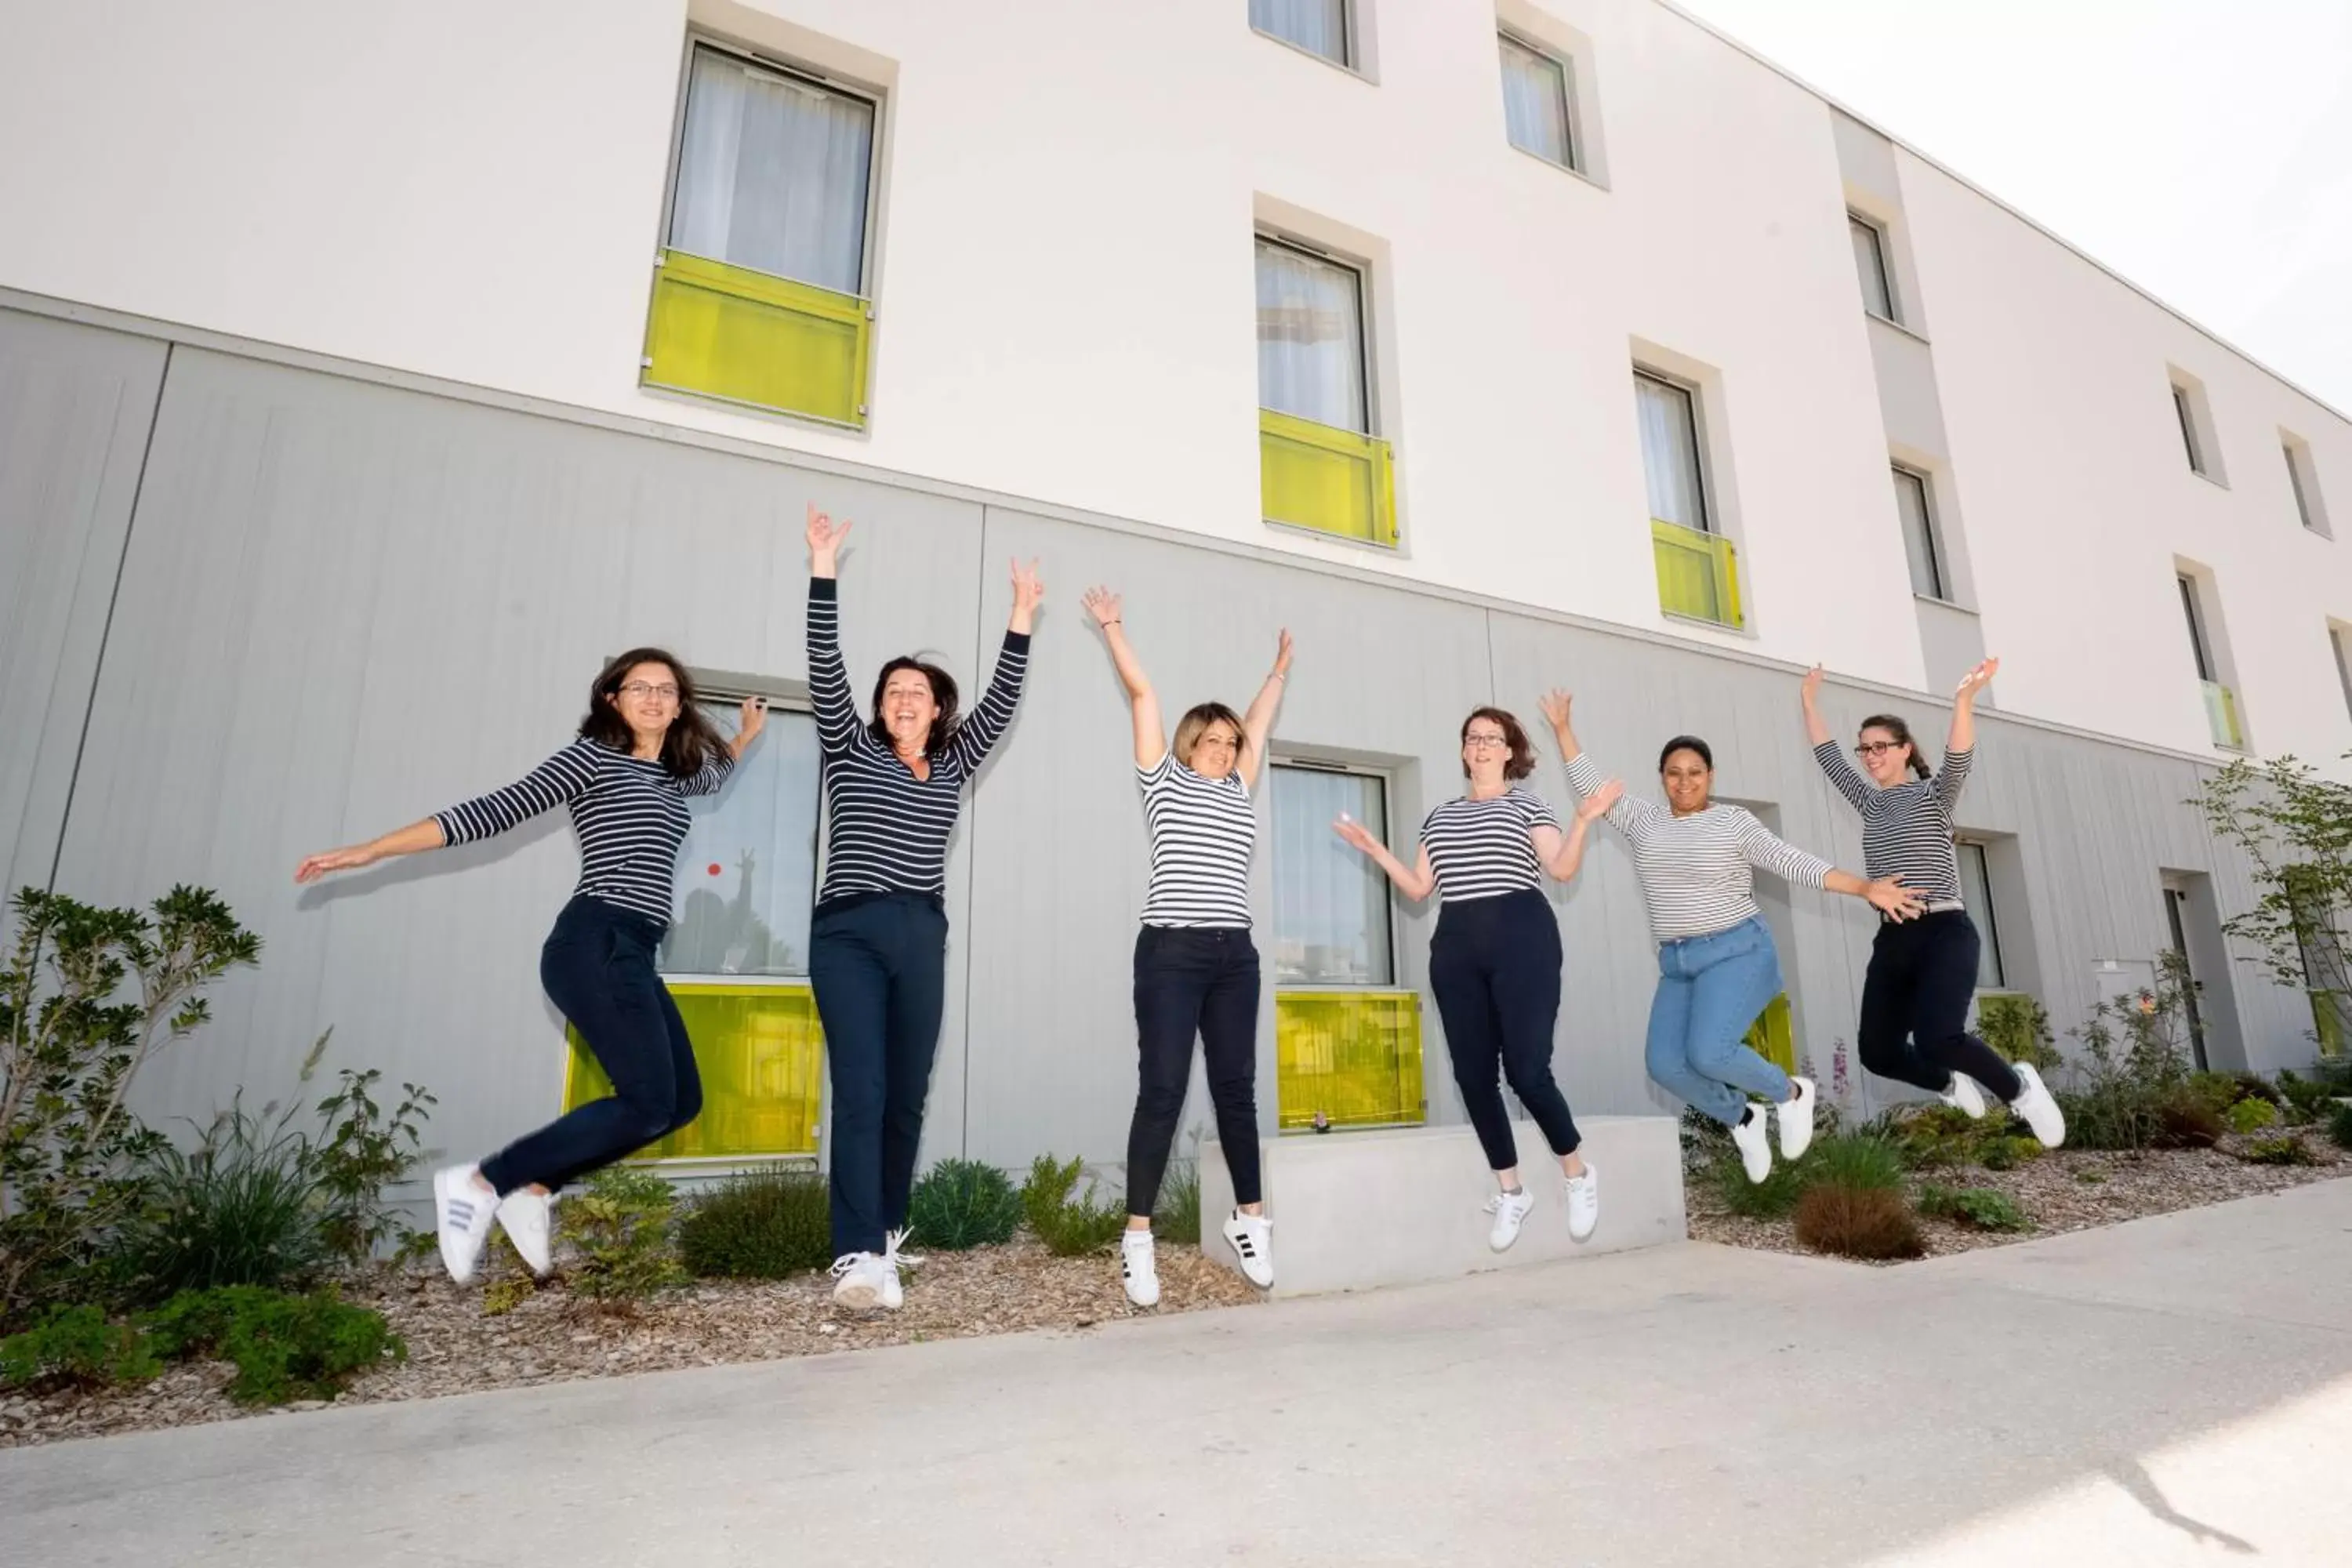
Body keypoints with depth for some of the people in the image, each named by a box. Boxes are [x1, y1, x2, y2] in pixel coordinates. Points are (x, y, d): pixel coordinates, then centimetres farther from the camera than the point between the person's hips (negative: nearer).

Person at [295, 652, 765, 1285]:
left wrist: (747, 735, 41)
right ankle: (478, 1183, -3)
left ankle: (533, 1188, 11)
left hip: (632, 954, 8)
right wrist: (369, 851, -8)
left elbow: (715, 774, 45)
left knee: (681, 1100, 6)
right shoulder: (592, 757, -2)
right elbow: (492, 811, -5)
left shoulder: (673, 775, 18)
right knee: (648, 1103, -15)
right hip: (595, 943, -8)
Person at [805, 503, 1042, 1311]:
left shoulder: (953, 764, 16)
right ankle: (859, 1254, -15)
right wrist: (824, 572, -8)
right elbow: (826, 671, -1)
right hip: (850, 933, -3)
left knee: (907, 1093, 7)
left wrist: (1021, 618, 5)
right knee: (861, 1091, -13)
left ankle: (884, 1232, 22)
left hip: (923, 939, 3)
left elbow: (1000, 702, 10)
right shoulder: (851, 750, 9)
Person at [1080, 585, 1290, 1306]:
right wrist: (1113, 627, 11)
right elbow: (1143, 693, 7)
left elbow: (1258, 724, 32)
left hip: (1235, 955, 5)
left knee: (1237, 1088, 10)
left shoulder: (1238, 790, 19)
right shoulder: (1163, 778, 7)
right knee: (1162, 1090, -6)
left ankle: (1249, 1217, 23)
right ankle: (1138, 1237, 1)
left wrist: (1279, 670, 41)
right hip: (1171, 951, -5)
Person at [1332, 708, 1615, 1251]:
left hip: (1522, 939, -4)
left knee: (1527, 1070, -10)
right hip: (1456, 946, 5)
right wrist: (1375, 850, 8)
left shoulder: (1527, 803, 9)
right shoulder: (1440, 814, 20)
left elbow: (1562, 868, -5)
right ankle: (1510, 1192, 18)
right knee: (1473, 1075, 3)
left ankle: (1578, 1174, 16)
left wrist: (1583, 821, -18)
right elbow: (1419, 888, 15)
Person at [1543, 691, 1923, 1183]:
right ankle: (1740, 1119, 16)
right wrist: (1562, 729, 5)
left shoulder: (1735, 822, -3)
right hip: (1676, 964, 5)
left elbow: (1794, 862, -10)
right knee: (1664, 1064, -11)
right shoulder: (1645, 823, 8)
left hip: (1736, 953, -5)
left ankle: (1790, 1093, 7)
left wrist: (1865, 888, -21)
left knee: (1707, 1054, -24)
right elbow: (1593, 788, 8)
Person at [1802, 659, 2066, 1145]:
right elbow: (1827, 757, 18)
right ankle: (1950, 1084, 33)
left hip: (1946, 932, -6)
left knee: (1936, 1038, -27)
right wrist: (1810, 700, 16)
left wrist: (1964, 700, -36)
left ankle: (2019, 1088, 4)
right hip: (1893, 939, 6)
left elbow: (1959, 759, -21)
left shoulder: (1934, 794, -1)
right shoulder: (1869, 803, 15)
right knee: (1877, 1051, 1)